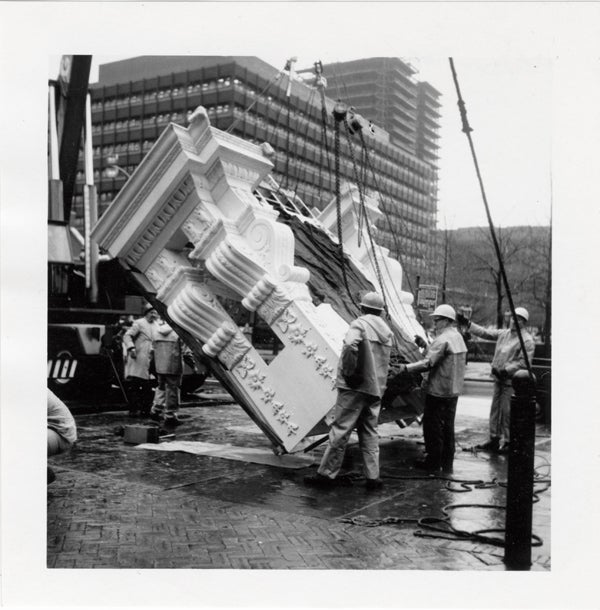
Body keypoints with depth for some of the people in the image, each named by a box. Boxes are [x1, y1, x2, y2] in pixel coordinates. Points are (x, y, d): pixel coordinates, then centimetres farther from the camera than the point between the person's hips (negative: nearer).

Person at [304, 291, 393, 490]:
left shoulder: (360, 324, -8)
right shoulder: (386, 330, 15)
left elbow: (350, 346, -26)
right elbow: (386, 361, 17)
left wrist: (347, 373, -17)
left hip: (355, 386, -7)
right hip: (376, 387, 7)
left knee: (340, 430, -2)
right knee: (369, 432, 13)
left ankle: (326, 474, 3)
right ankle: (373, 477, 11)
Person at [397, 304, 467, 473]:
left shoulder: (443, 340, -18)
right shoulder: (458, 337, 13)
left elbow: (427, 363, -25)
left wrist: (406, 368, -22)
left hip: (438, 390, -10)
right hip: (454, 390, 10)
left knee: (433, 426, 1)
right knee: (447, 426, 15)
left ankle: (433, 462, 8)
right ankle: (447, 464, 22)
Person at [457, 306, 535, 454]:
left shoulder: (527, 340, -9)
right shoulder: (503, 333, 12)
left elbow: (524, 363, -15)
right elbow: (485, 332, 12)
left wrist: (506, 370, -20)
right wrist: (467, 324, 5)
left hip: (511, 381, -7)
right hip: (498, 378, 7)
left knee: (507, 412, -4)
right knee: (495, 409, 13)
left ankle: (508, 442, 6)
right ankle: (494, 439, 24)